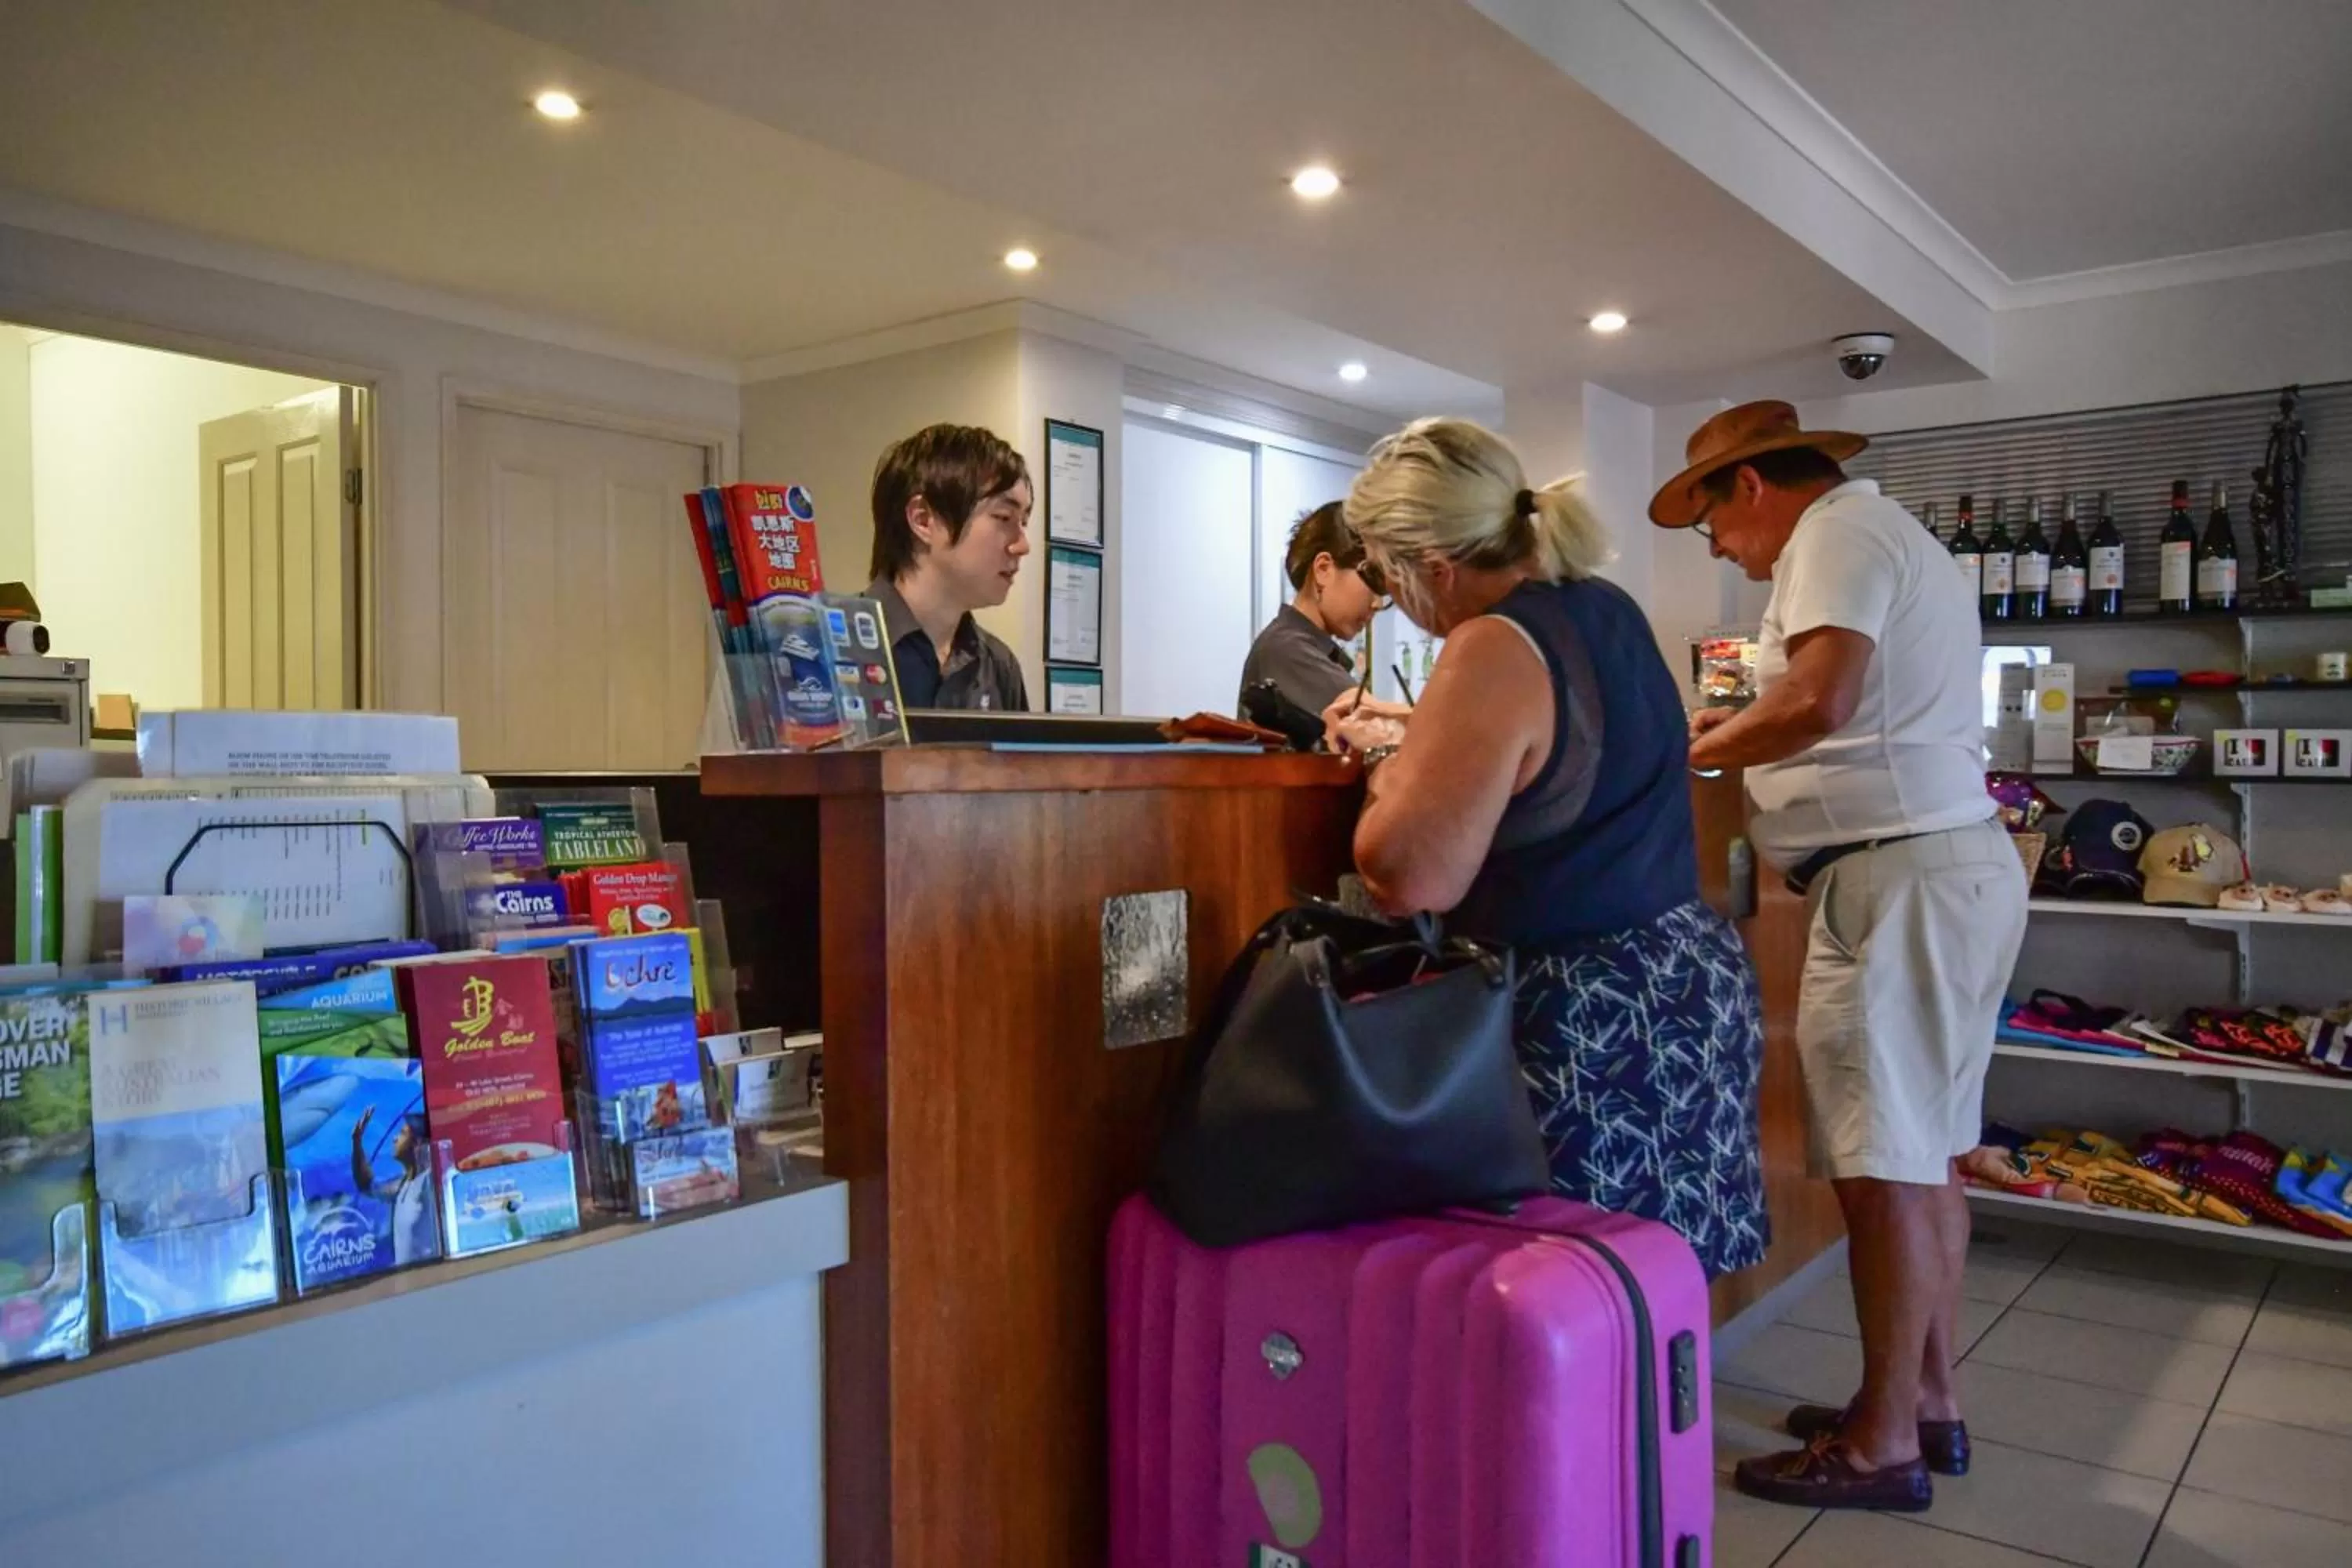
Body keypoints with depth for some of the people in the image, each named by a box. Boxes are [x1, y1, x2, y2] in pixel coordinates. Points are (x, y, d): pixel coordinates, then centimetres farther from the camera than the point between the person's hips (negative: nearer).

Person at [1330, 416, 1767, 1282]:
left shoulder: (1496, 649, -19)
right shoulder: (1607, 609, 9)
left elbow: (1410, 876, -21)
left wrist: (1388, 762, -4)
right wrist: (1415, 736, 26)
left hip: (1585, 1019, -9)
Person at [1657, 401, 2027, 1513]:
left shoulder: (1835, 531, -9)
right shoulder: (1888, 531, 22)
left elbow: (1821, 699, -25)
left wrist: (1693, 751, -12)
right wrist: (1742, 728, 19)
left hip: (1898, 874, -11)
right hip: (1958, 861, 11)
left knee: (1884, 1163, -4)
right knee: (1925, 1153, 14)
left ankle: (1883, 1445, 6)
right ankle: (1928, 1402, 24)